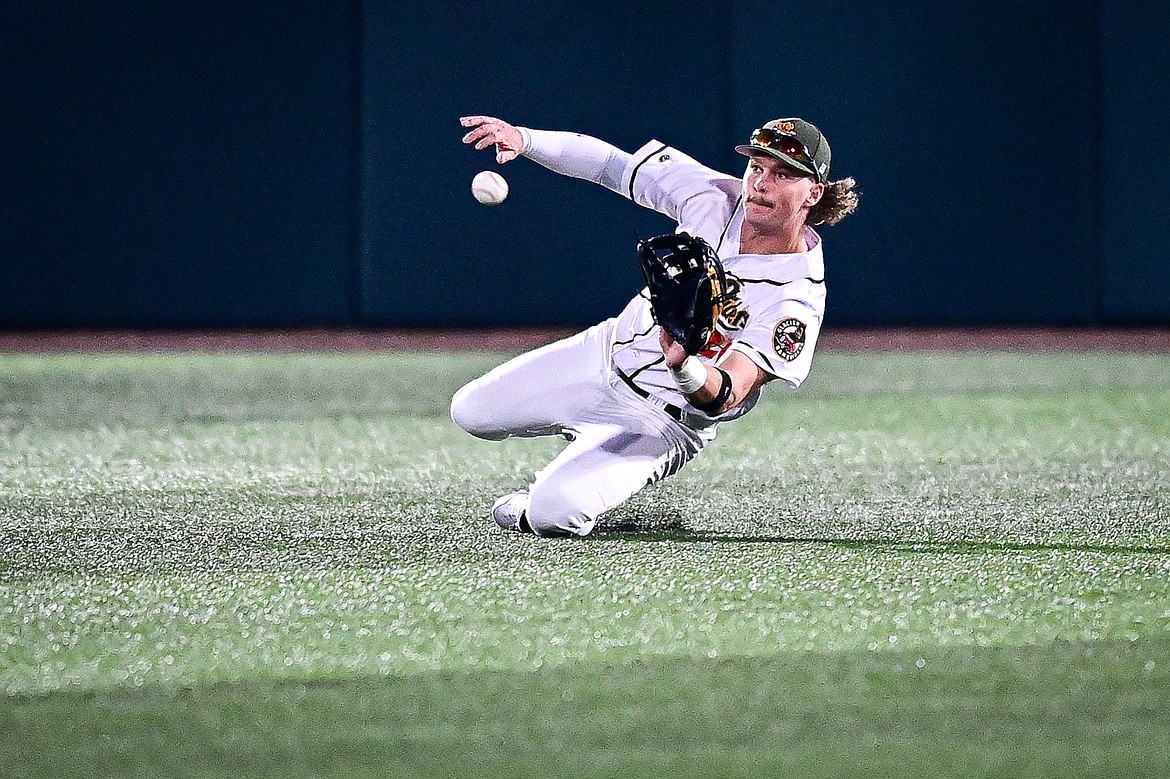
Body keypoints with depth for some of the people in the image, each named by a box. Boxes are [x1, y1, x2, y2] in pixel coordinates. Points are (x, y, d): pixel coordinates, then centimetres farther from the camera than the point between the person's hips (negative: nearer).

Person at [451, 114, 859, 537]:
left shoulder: (797, 300, -28)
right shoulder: (718, 197, -13)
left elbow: (725, 398, -36)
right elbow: (611, 163, -5)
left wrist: (684, 365, -59)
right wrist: (523, 138, -19)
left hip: (664, 420, -6)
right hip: (606, 352, 6)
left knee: (552, 513, -27)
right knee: (471, 412, 16)